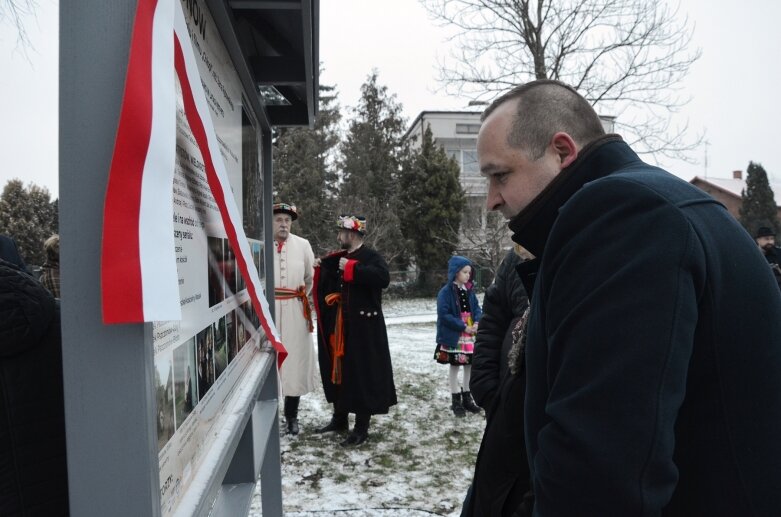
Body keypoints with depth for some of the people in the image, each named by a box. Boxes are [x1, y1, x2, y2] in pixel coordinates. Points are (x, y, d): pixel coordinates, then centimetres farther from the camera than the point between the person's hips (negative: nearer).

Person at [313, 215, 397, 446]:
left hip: (363, 328, -8)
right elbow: (330, 285, 23)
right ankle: (339, 418, 29)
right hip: (339, 326, 8)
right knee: (338, 369, 14)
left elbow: (383, 278, -29)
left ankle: (362, 427, 5)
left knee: (362, 373, -4)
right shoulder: (339, 258, 14)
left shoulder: (371, 257, -10)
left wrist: (351, 268, -24)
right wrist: (321, 269, 5)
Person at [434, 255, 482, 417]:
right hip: (453, 336, -6)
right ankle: (456, 400, 16)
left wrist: (477, 322, -11)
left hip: (470, 335, 6)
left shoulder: (469, 290, 7)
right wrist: (463, 326, -19)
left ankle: (467, 397, 25)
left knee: (470, 365, 12)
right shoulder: (446, 291, -13)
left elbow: (477, 308, 10)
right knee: (454, 366, 6)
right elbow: (444, 314, -19)